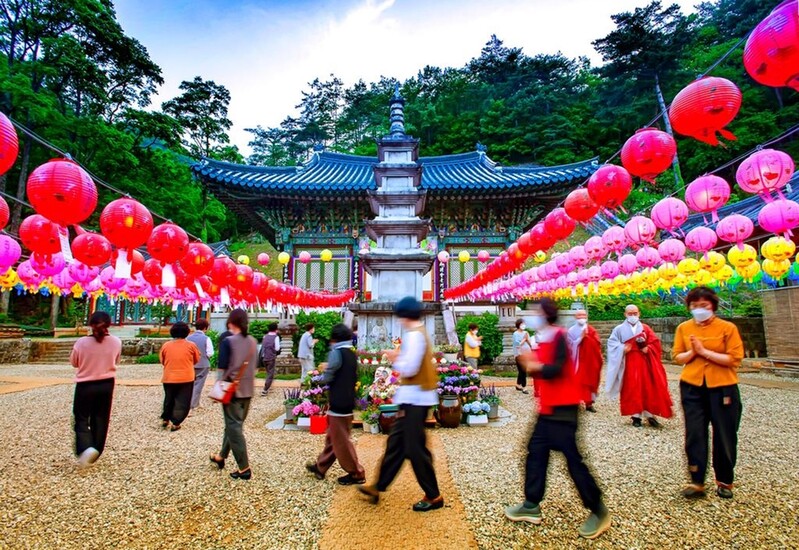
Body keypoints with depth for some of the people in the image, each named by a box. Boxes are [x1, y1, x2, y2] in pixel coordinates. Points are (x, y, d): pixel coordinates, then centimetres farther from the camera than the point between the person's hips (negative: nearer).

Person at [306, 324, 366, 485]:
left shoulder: (337, 352, -15)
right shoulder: (352, 354, 9)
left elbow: (327, 378, -13)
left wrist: (323, 373, 6)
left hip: (338, 402, -9)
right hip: (348, 400, 9)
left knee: (341, 440, 3)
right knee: (332, 437, 19)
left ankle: (356, 474, 11)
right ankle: (320, 467, 32)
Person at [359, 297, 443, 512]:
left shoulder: (414, 335, -18)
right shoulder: (420, 333, 13)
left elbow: (409, 368, -25)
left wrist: (394, 358, -8)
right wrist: (400, 357, 6)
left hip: (415, 398, -10)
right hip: (414, 397, 10)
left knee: (415, 449, 1)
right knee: (396, 443, 16)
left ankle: (434, 496, 15)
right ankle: (378, 487, 27)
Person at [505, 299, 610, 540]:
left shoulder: (558, 336, -16)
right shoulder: (544, 339, 13)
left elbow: (557, 369, -26)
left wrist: (535, 366, -14)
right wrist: (531, 362, 0)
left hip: (562, 408, -9)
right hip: (548, 407, 10)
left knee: (572, 458, -1)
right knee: (536, 452, 12)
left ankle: (599, 511, 16)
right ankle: (531, 506, 23)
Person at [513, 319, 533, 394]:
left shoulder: (526, 332, 11)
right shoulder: (516, 334, -8)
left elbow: (530, 344, 11)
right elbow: (518, 344, -19)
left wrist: (527, 338, -6)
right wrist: (524, 339, -15)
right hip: (519, 354, -7)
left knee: (522, 371, 14)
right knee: (523, 371, -8)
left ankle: (518, 385, 27)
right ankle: (523, 387, -3)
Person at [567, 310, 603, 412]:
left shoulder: (591, 330, 6)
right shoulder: (572, 330, -2)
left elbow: (598, 343, -5)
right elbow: (571, 345, -10)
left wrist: (587, 336, -15)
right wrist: (581, 337, -18)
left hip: (591, 360, 3)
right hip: (578, 360, -3)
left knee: (590, 381, 6)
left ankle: (589, 403, 14)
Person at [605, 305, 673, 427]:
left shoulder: (645, 328, 9)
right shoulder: (619, 329, 3)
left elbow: (655, 342, 3)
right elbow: (611, 342, -3)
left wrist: (648, 349, -15)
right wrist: (622, 348, -18)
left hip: (644, 362, 2)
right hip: (629, 363, -2)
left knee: (648, 389, 2)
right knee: (632, 390, 0)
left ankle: (650, 415, 13)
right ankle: (636, 416, 7)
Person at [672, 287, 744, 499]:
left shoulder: (728, 328, -5)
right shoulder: (684, 328, 4)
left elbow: (735, 359, -12)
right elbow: (677, 357, 4)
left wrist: (705, 351, -17)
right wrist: (693, 352, -15)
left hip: (722, 388, -2)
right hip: (692, 388, 2)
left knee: (724, 436, 10)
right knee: (694, 436, 2)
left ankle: (724, 482, 28)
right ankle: (697, 483, 12)